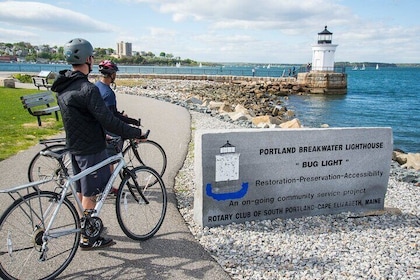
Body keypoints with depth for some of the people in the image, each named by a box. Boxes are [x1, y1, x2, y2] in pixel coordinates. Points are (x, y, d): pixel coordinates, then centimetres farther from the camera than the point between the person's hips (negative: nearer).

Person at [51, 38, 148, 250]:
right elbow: (107, 120, -26)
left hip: (74, 146, 9)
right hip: (90, 149, -9)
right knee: (90, 193, 3)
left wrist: (101, 135, 23)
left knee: (82, 190, 20)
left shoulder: (63, 87, 7)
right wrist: (136, 133, -17)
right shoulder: (86, 89, -24)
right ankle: (87, 239, 15)